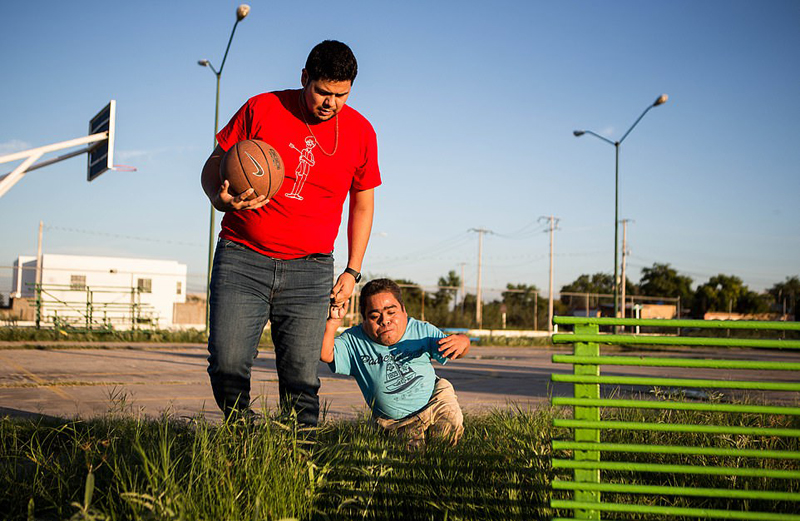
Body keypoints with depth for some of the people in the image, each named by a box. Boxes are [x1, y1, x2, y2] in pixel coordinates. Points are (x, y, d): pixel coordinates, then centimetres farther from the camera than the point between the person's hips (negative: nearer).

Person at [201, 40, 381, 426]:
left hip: (310, 268, 1)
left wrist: (353, 271, 10)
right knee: (227, 365, -10)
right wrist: (220, 198, -14)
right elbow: (214, 164, 9)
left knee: (301, 377, -5)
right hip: (242, 257, 0)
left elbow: (362, 204, 16)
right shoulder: (261, 109, -1)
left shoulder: (360, 132, 5)